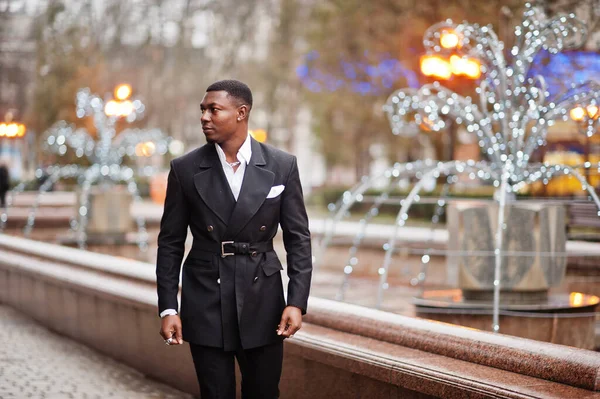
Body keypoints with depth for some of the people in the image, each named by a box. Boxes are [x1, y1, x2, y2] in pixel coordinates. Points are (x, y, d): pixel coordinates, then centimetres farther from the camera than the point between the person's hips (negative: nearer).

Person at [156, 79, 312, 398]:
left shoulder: (281, 166, -1)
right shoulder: (185, 169, -1)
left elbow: (298, 239, 1)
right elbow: (170, 243, 2)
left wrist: (297, 302, -7)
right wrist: (167, 308, -3)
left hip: (262, 302, 0)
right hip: (205, 303, 0)